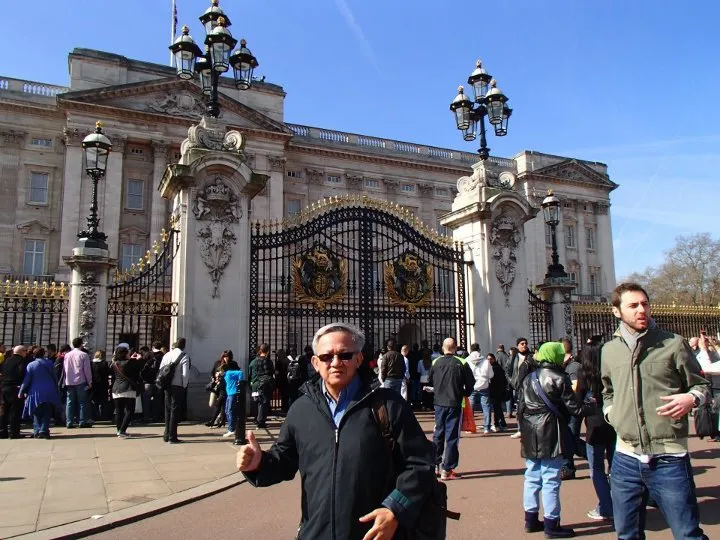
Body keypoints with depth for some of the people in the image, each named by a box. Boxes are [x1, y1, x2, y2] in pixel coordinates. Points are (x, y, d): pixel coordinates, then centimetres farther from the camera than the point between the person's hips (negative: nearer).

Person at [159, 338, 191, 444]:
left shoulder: (167, 355, 9)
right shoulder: (184, 356, -9)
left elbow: (160, 370, 9)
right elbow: (185, 374, -14)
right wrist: (184, 385, -1)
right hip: (178, 386, -5)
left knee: (168, 410, 16)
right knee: (175, 410, 0)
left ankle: (166, 435, 23)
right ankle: (172, 437, 0)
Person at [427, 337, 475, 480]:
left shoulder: (436, 362, -1)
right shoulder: (461, 363, -11)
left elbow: (430, 381, 10)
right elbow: (470, 383, -8)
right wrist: (465, 394, 11)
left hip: (439, 403, 4)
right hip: (454, 404, -3)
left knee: (438, 433, 17)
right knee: (452, 436, 2)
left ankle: (436, 465, 25)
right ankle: (447, 470, 2)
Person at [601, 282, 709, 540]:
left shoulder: (672, 343, -1)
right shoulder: (609, 350, 10)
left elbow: (701, 384, 6)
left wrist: (691, 398, -15)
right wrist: (610, 412, 7)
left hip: (669, 458, -3)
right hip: (626, 458, 4)